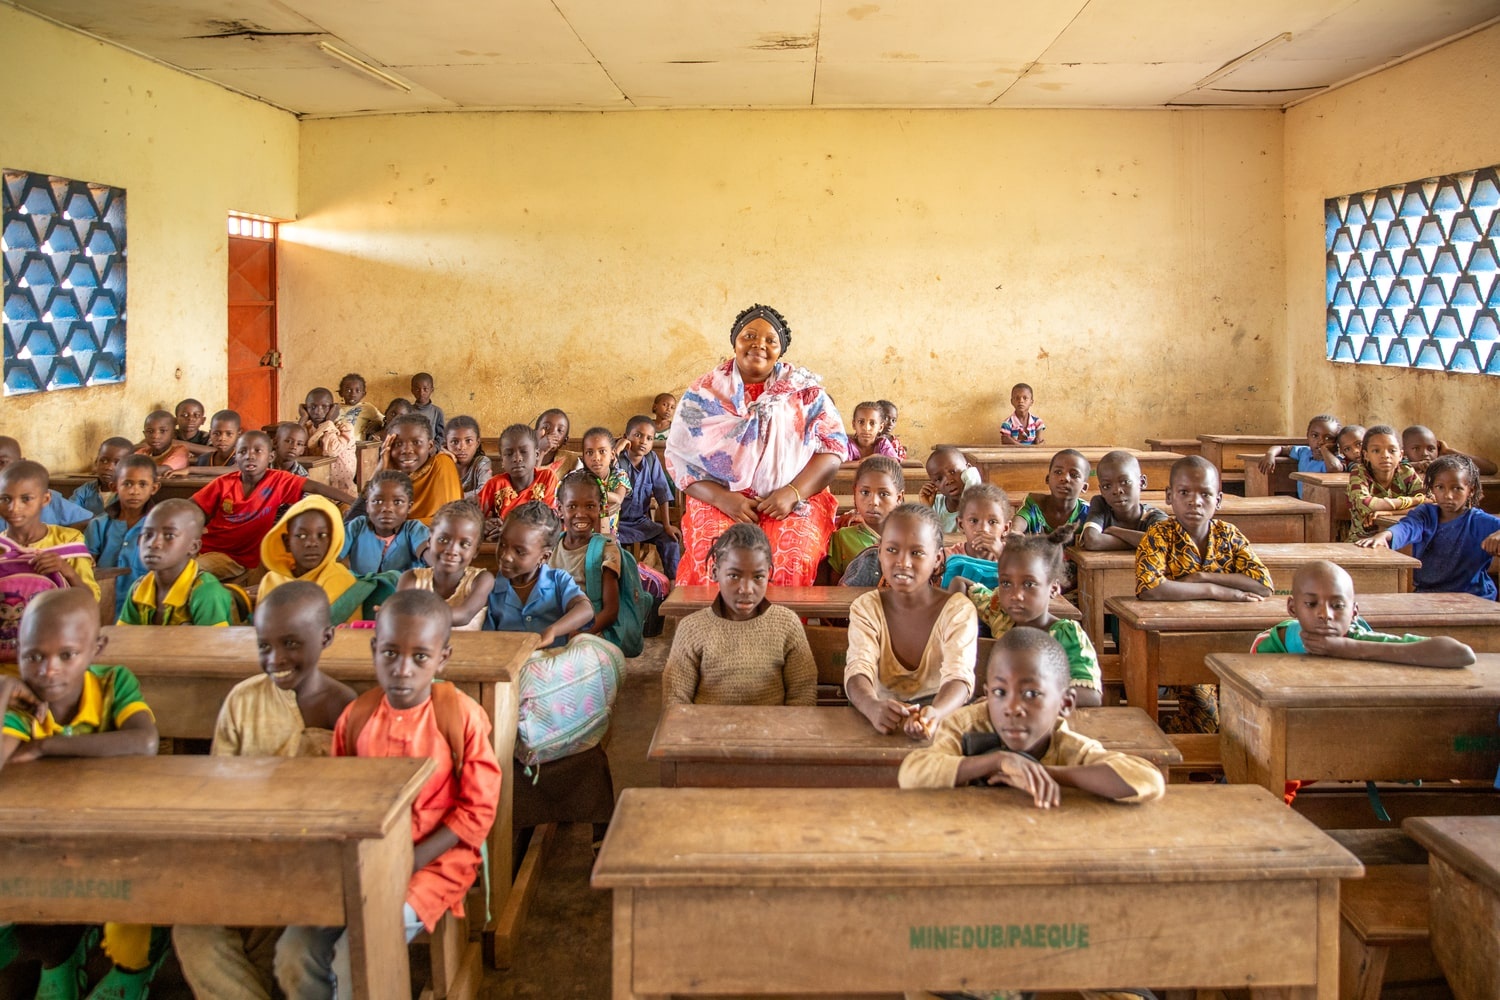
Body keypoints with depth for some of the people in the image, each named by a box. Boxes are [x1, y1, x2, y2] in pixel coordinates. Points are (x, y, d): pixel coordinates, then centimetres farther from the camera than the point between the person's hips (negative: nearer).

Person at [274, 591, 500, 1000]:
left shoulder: (461, 716, -12)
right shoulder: (357, 716, 0)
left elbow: (478, 809, -10)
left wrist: (410, 862, -17)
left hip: (435, 859, -4)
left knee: (358, 953, -23)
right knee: (294, 951, -11)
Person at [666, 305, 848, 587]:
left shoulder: (804, 390, 8)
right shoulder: (703, 394, 7)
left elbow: (833, 446, 3)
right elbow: (679, 457, 3)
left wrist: (794, 493, -13)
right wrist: (724, 499, -12)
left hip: (795, 504, 0)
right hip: (719, 502, 0)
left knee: (791, 563, -29)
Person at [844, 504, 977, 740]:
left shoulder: (958, 610, -4)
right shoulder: (866, 608, 2)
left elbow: (959, 676, -19)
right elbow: (858, 670, -15)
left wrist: (934, 713, -43)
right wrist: (874, 707, -40)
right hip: (883, 719, 1)